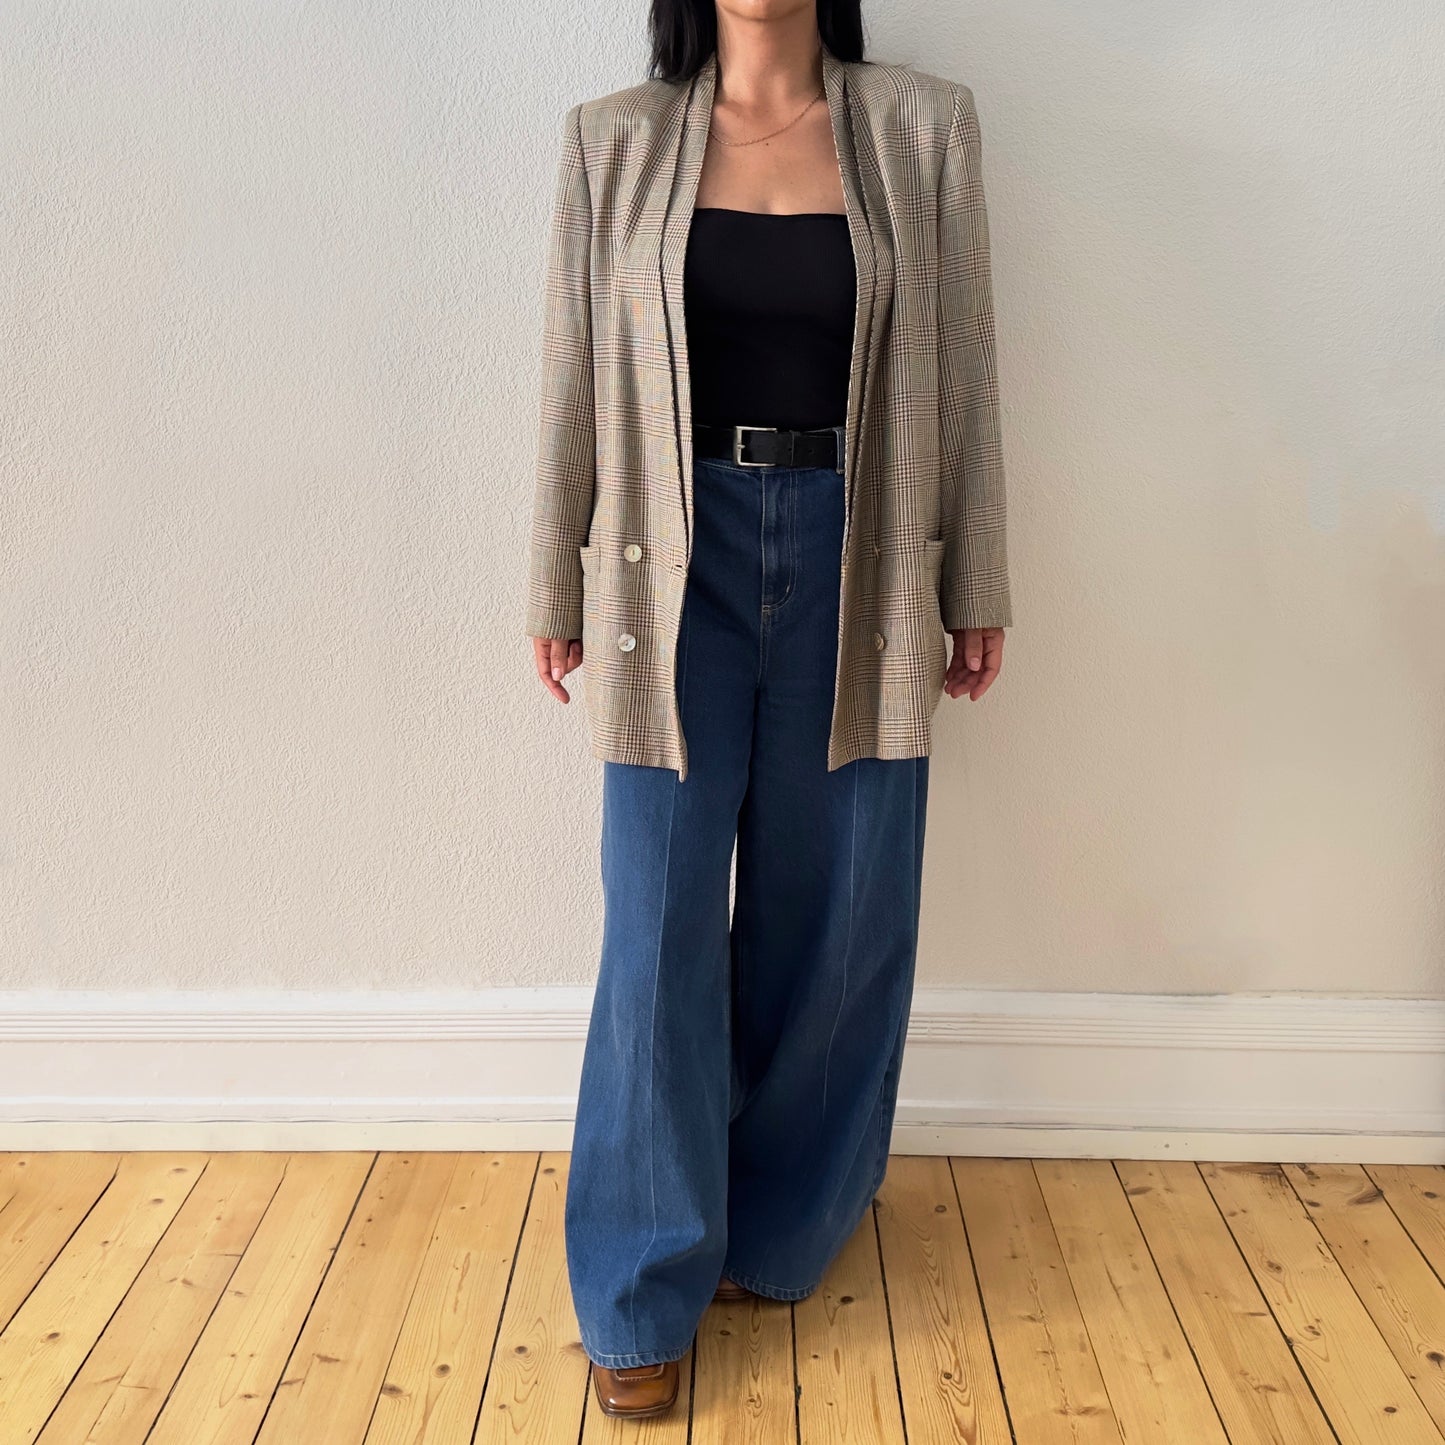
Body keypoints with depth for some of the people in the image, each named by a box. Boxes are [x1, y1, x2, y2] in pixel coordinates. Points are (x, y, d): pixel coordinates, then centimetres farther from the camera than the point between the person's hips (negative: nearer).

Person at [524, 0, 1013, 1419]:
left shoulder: (922, 127, 3)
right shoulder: (612, 141, 3)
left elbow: (963, 370, 4)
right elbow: (574, 377, 5)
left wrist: (975, 593, 5)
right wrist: (555, 587, 7)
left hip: (855, 568, 1)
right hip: (680, 562, -1)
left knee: (837, 923, 9)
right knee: (659, 931, 1)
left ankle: (773, 1234, 33)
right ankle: (642, 1294, 18)